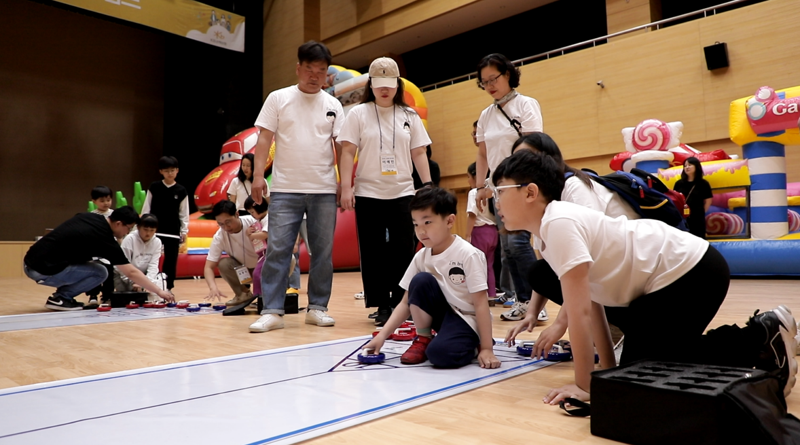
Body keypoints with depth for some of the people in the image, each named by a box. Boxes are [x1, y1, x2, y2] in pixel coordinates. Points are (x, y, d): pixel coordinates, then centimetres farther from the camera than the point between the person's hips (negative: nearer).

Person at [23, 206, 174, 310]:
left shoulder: (90, 217, 8)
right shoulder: (105, 240, -12)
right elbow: (132, 272, -10)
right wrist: (159, 291, -6)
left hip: (30, 262, 8)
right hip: (44, 271, -8)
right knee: (100, 272, -1)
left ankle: (61, 295, 14)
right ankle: (59, 298, -2)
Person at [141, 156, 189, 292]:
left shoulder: (181, 191, 1)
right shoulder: (154, 187, 0)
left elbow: (184, 213, 5)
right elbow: (146, 209, 4)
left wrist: (184, 231, 2)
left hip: (173, 232, 1)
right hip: (154, 230, -1)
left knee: (171, 260, 6)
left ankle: (168, 288, 16)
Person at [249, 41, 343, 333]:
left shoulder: (333, 105, 9)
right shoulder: (278, 99, 5)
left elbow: (341, 146, 7)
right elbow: (264, 139, 1)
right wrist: (258, 174, -8)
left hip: (324, 190, 2)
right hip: (285, 189, -1)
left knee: (323, 251, 5)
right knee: (277, 249, -3)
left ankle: (317, 308, 16)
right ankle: (272, 311, 2)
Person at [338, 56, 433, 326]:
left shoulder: (409, 115, 8)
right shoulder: (358, 114, 2)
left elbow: (418, 153, 9)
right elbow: (347, 152, -1)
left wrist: (429, 183, 1)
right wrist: (346, 187, -9)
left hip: (402, 192, 2)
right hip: (368, 193, -1)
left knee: (404, 249, 2)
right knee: (373, 251, 3)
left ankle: (400, 303, 14)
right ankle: (382, 306, 13)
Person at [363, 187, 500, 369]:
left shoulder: (468, 255, -21)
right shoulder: (421, 257, -5)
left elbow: (481, 303, -20)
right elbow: (407, 302, -3)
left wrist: (486, 348, -22)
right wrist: (382, 334, -15)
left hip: (466, 319, -5)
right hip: (441, 313, 5)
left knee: (440, 353, -34)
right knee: (421, 280, -23)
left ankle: (471, 345, 1)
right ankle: (423, 339, -3)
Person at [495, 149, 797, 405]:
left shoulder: (560, 223, -24)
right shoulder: (551, 230, 6)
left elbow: (579, 312, -26)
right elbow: (591, 302, 8)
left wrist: (583, 386, -19)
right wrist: (609, 369, 9)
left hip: (691, 272, -10)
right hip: (675, 276, 10)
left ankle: (762, 339, 5)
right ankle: (762, 333, 22)